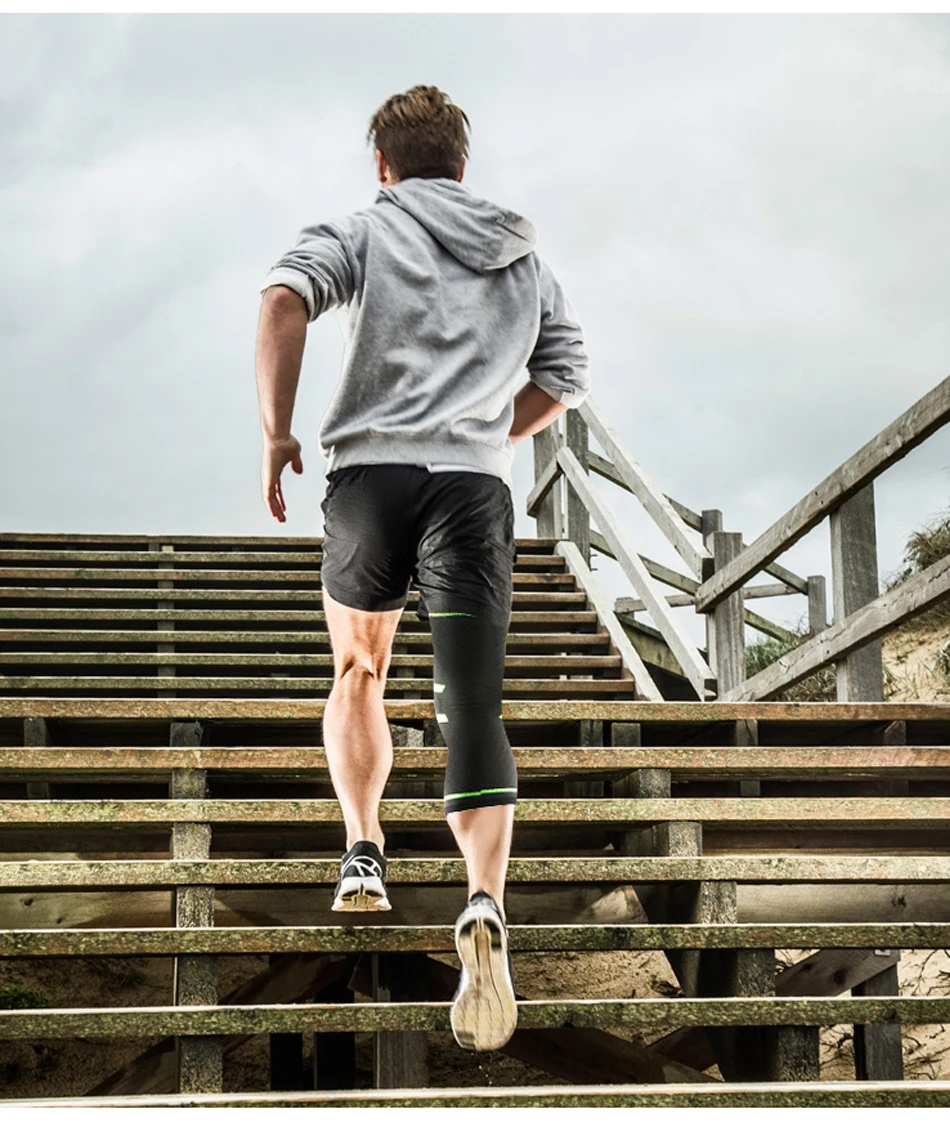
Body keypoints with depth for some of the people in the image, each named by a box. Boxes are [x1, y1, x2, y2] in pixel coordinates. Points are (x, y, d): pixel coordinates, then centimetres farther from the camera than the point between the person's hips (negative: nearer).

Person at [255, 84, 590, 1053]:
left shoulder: (363, 230, 11)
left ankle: (363, 852, 11)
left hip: (371, 474, -1)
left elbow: (284, 299, -8)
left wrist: (276, 432, -5)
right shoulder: (523, 254, 23)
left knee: (357, 675, 24)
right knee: (473, 709, -9)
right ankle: (485, 906, -30)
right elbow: (564, 379, 23)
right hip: (478, 489, 1)